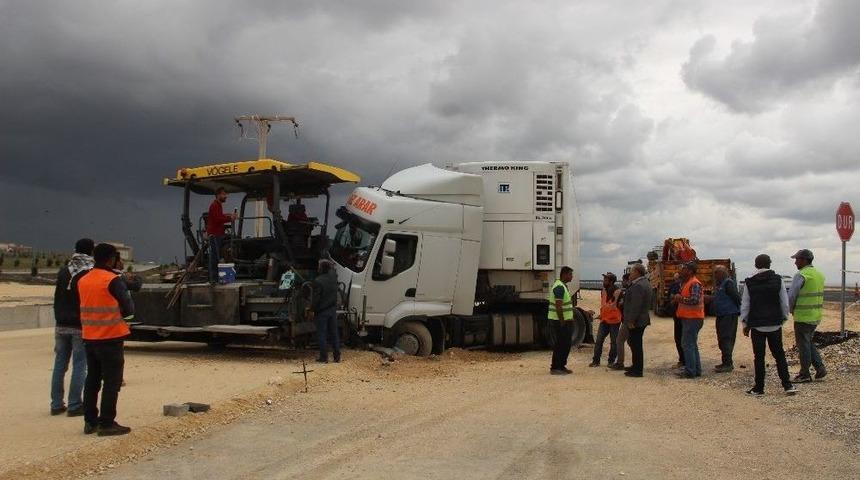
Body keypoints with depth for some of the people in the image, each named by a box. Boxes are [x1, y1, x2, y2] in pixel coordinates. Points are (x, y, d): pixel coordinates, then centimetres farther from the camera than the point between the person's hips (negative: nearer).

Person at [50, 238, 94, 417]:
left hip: (61, 326, 6)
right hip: (81, 326, -6)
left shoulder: (63, 271, 8)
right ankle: (74, 405, 1)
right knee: (79, 366, 0)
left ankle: (56, 404, 16)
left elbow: (57, 299, 14)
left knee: (60, 365, 11)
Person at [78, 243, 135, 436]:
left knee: (92, 380, 15)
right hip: (110, 337, -7)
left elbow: (88, 305, 14)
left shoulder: (83, 280, 8)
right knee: (112, 381, 0)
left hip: (89, 337, 7)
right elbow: (129, 309, -11)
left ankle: (90, 421, 20)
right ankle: (107, 423, 0)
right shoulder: (113, 280, -14)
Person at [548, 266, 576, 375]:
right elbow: (558, 306, -23)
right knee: (561, 345, -5)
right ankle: (555, 368, 1)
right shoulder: (559, 287, -18)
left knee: (566, 344, 14)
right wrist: (562, 322, -22)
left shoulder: (563, 286, 16)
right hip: (559, 321, -10)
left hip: (565, 321, 10)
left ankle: (561, 366, 21)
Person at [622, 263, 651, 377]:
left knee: (636, 345, -4)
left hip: (636, 321, -11)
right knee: (635, 344, 18)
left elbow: (635, 305, -24)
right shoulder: (645, 283, 14)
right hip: (642, 320, 11)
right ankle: (636, 367, 27)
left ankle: (637, 370, 2)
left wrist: (631, 321, -22)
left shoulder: (638, 286, -20)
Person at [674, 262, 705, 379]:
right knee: (692, 345, 15)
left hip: (692, 319, -11)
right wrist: (679, 299, 8)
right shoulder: (686, 283, 17)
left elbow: (695, 300, -26)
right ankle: (696, 370, 22)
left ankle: (690, 371, -6)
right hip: (688, 318, 11)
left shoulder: (694, 283, -15)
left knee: (687, 344, -9)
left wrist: (681, 298, -15)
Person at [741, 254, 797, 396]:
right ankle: (788, 385, 7)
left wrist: (745, 324, 9)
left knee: (759, 357, 4)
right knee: (779, 355, 11)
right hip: (775, 325, 1)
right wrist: (784, 318, 12)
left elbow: (745, 305, 0)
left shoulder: (749, 283, -3)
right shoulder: (778, 280, -2)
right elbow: (785, 303, -1)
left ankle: (759, 388, 8)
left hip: (757, 325, -1)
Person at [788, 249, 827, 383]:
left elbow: (791, 296, -17)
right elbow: (818, 295, 17)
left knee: (803, 345, 2)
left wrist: (789, 310, 1)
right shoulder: (819, 274, 11)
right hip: (816, 316, 8)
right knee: (808, 342, 20)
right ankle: (820, 368, 14)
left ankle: (804, 374, 8)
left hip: (803, 317, -8)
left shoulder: (801, 275, -16)